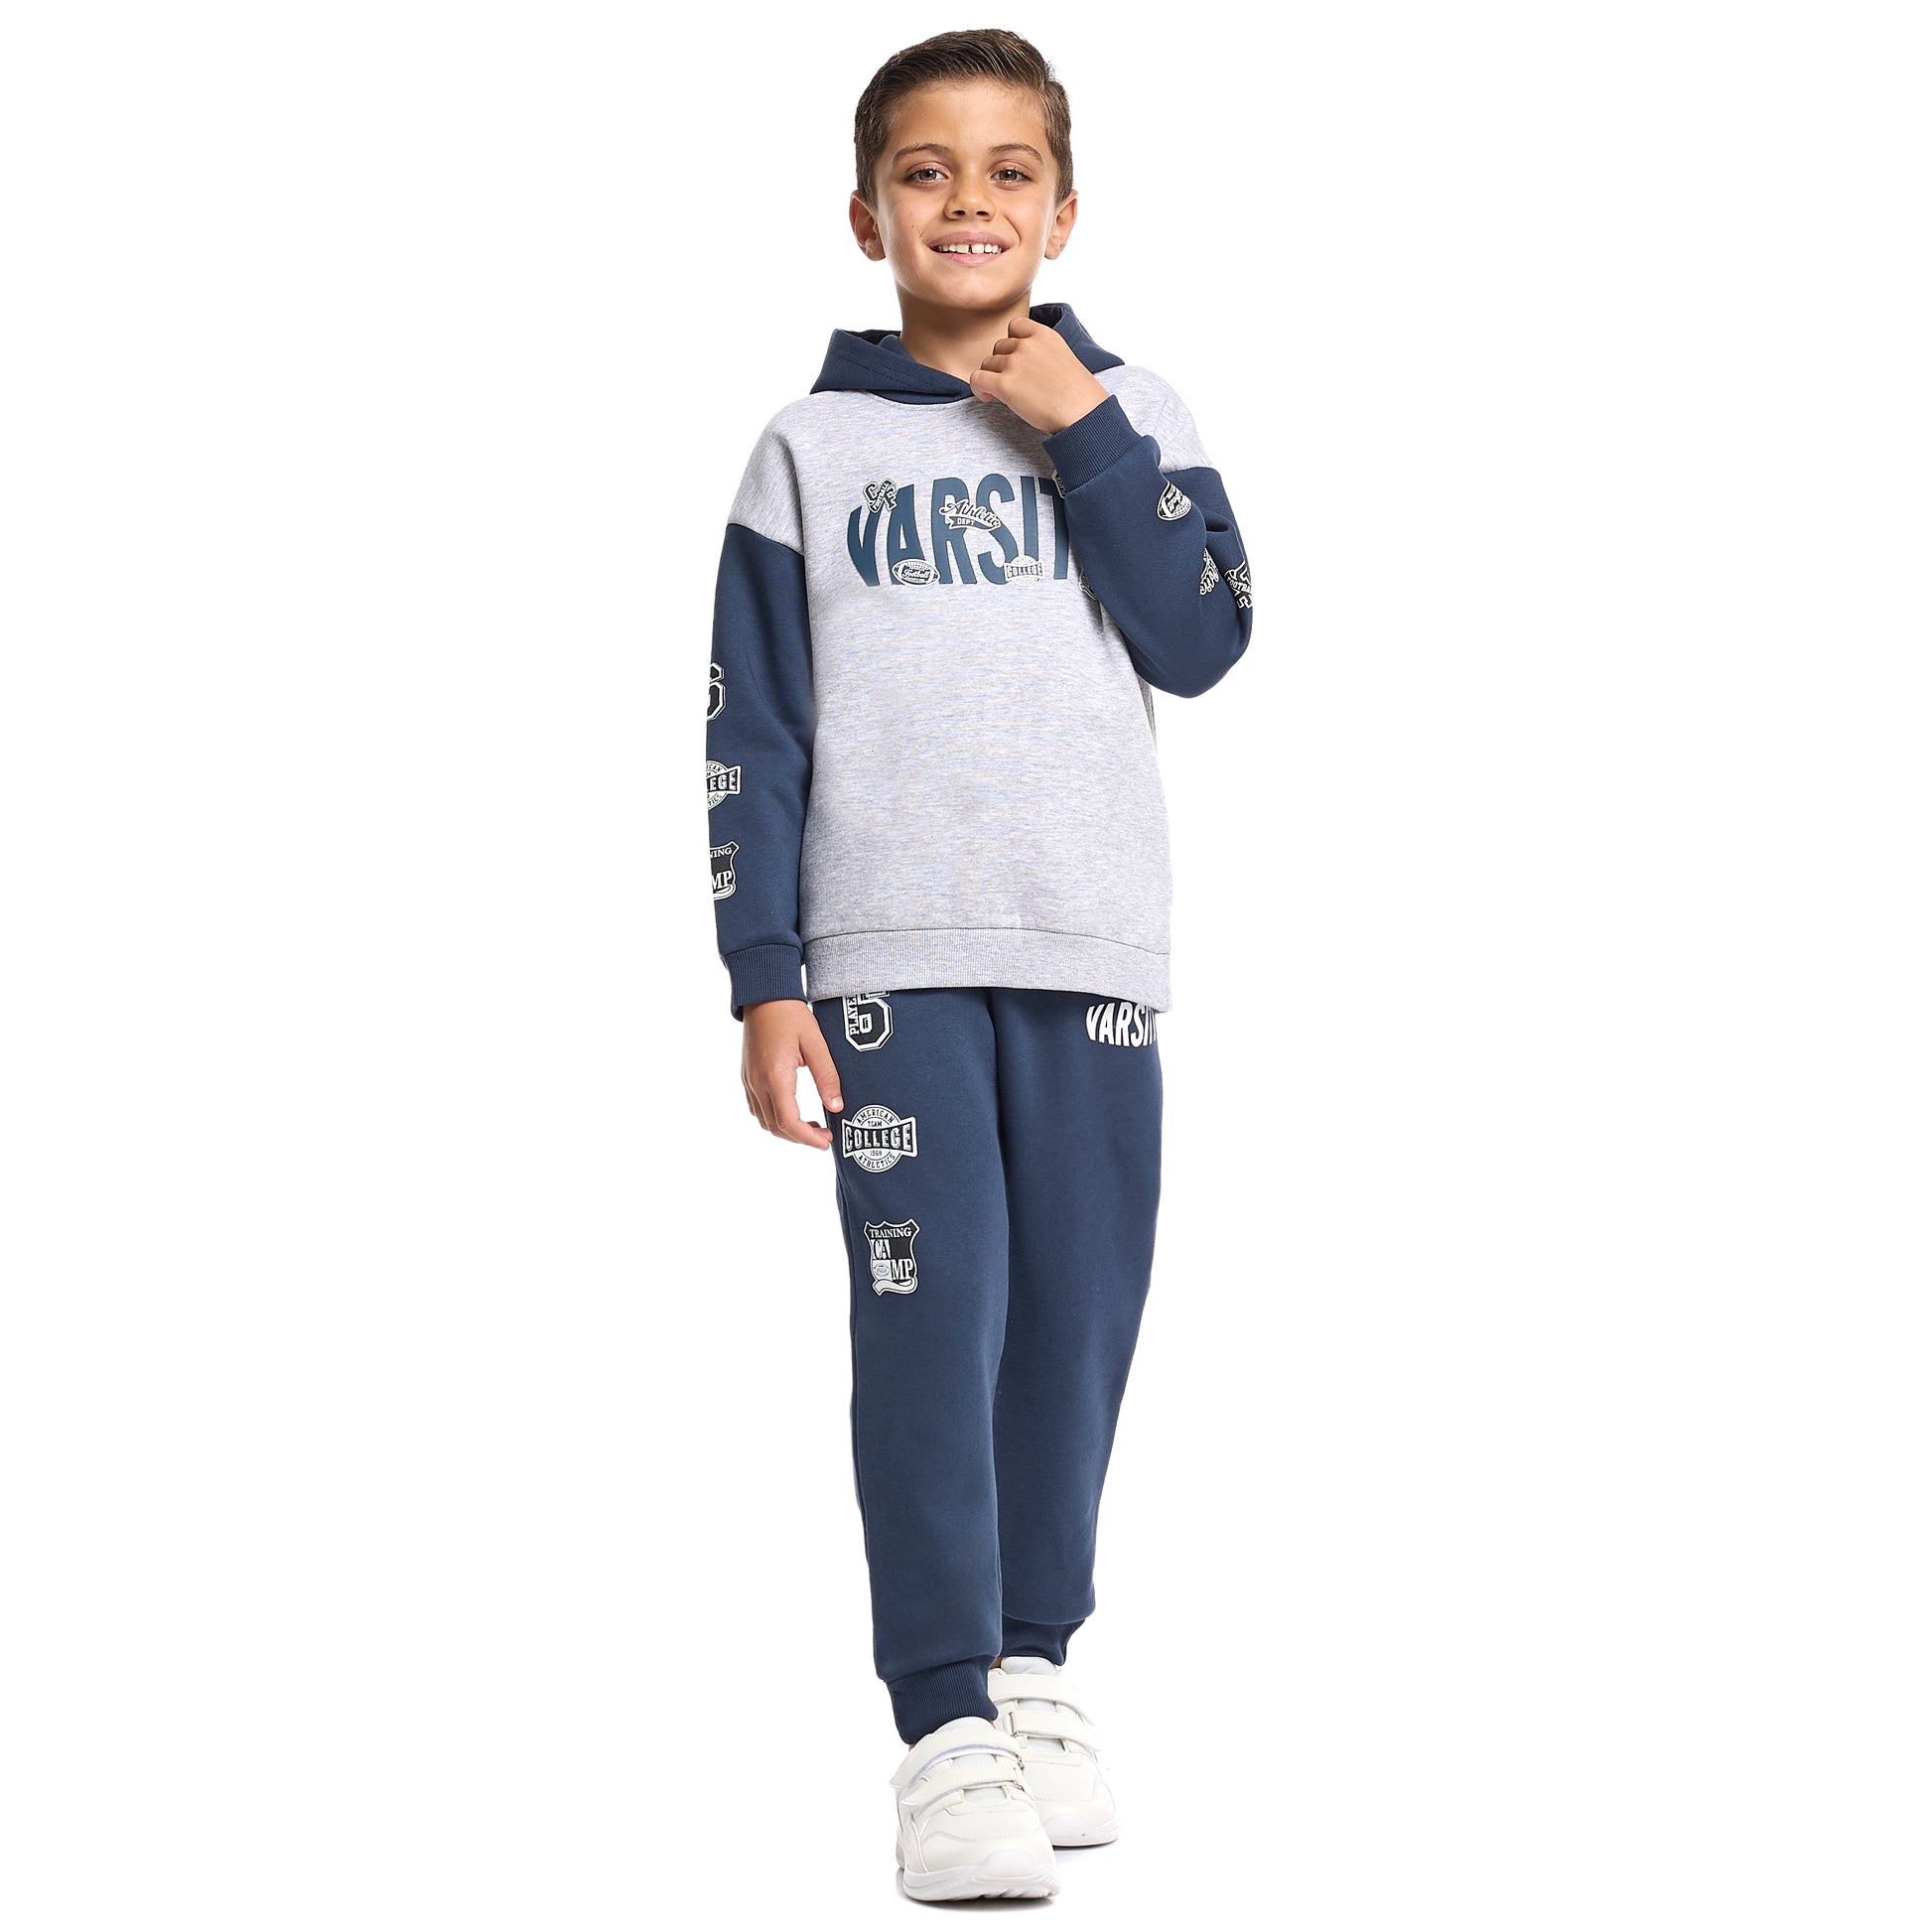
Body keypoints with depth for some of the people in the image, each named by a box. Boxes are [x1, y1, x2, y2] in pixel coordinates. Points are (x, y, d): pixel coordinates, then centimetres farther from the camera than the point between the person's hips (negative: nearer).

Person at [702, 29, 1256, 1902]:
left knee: (1077, 1324, 5)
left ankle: (1035, 1663, 22)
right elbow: (750, 729, 3)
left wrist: (1081, 434, -7)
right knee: (931, 1327, -9)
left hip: (1094, 953, 2)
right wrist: (764, 979, -4)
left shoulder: (1126, 414, 11)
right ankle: (949, 1728, -3)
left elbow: (1203, 638, -3)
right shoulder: (811, 448, 6)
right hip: (892, 957, -2)